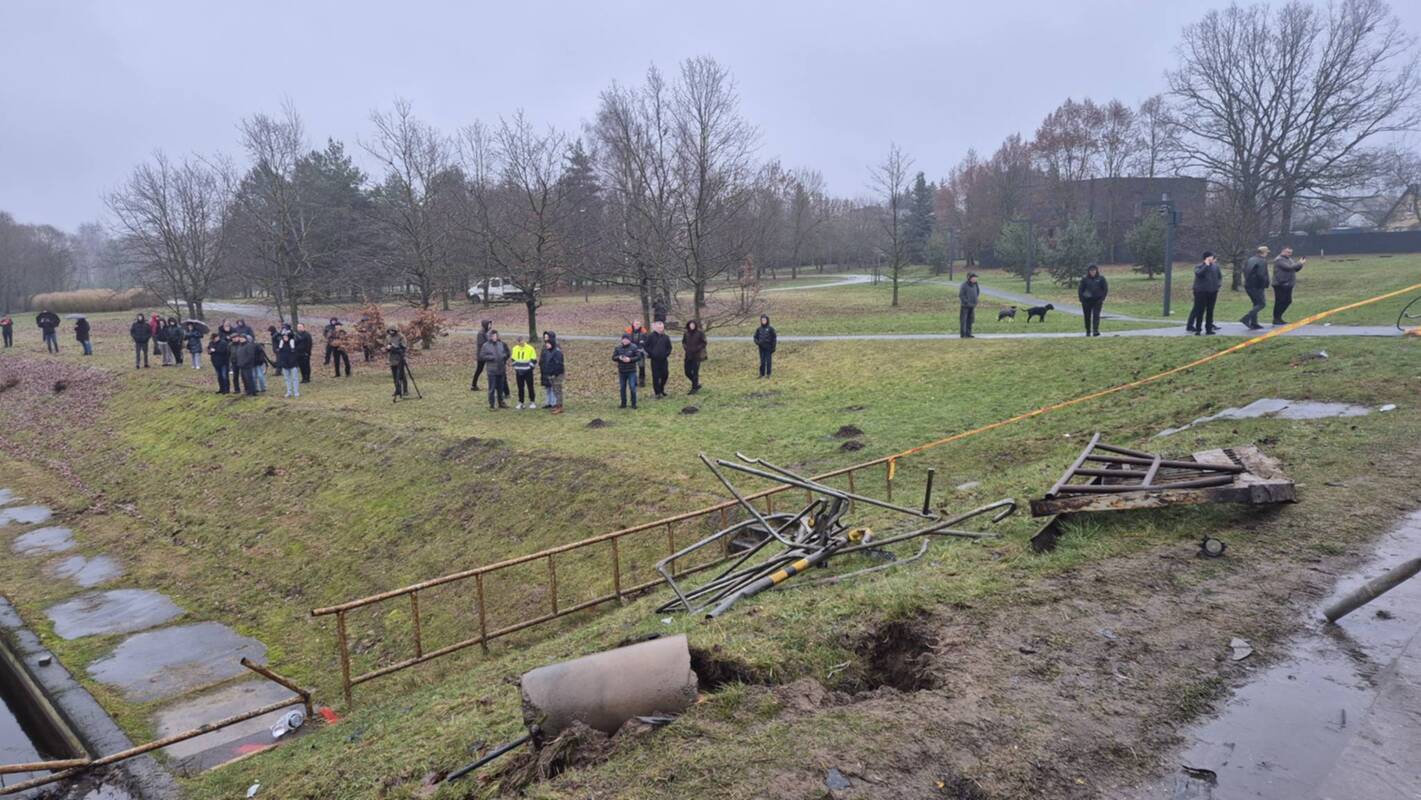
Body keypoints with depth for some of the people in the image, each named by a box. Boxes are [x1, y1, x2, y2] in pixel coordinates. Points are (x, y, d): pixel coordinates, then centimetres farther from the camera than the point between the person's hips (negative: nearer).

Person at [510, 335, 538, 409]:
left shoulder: (530, 348, -10)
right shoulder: (515, 349, 4)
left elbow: (534, 360, -6)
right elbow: (513, 359, 14)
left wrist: (530, 367, -9)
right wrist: (515, 367, 7)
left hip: (528, 371, -4)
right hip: (519, 372, 4)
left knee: (530, 387, 3)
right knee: (520, 388, 8)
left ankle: (532, 401, 14)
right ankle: (520, 402, 15)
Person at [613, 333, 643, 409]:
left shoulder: (634, 347, -4)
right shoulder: (618, 348, 4)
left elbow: (639, 357, -8)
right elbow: (613, 357, 5)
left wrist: (630, 359, -19)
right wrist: (619, 358, -15)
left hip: (631, 371, -3)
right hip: (622, 371, 3)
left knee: (632, 387, -5)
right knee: (622, 388, 9)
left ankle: (634, 403, 5)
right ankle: (623, 403, 19)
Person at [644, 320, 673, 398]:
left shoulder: (666, 337, 7)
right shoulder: (650, 336, -4)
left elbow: (669, 347, 16)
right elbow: (645, 346, -2)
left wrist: (667, 354, 1)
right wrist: (651, 353, -8)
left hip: (664, 359, 4)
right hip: (655, 360, -3)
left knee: (665, 374, 4)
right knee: (656, 376, -1)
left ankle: (661, 389, 25)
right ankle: (657, 392, 8)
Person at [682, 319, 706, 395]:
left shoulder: (700, 333, -7)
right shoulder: (686, 334, 5)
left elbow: (704, 343, -4)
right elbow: (683, 342, 20)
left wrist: (697, 348, -13)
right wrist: (684, 348, 2)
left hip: (696, 356, -5)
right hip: (688, 356, 5)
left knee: (695, 372, -4)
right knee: (687, 372, 6)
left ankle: (694, 388, 5)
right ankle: (697, 384, 25)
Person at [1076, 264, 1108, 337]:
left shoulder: (1101, 278, 0)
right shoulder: (1084, 279, 0)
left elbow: (1105, 289, 4)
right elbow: (1080, 290, 3)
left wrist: (1102, 298, -3)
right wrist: (1082, 300, -4)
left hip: (1097, 301, -1)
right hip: (1087, 301, 1)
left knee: (1096, 315, -12)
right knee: (1087, 317, 8)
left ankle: (1095, 331, -18)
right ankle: (1088, 332, 21)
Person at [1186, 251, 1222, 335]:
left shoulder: (1215, 266, 11)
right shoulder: (1199, 266, -5)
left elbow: (1220, 276, 21)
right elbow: (1198, 273, -25)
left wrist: (1219, 284, 7)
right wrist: (1206, 265, -23)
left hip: (1212, 291, 5)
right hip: (1201, 291, -5)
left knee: (1210, 311, 8)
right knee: (1200, 311, -4)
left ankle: (1209, 328, 15)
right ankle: (1198, 329, 2)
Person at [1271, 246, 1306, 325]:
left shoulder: (1289, 259, 18)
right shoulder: (1279, 260, -11)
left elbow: (1295, 269, 16)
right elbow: (1289, 267, -22)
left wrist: (1300, 263, -1)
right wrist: (1300, 263, -16)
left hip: (1288, 285, 9)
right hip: (1280, 285, -9)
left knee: (1288, 301, 11)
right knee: (1279, 302, -5)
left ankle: (1278, 317, 21)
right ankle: (1276, 319, 2)